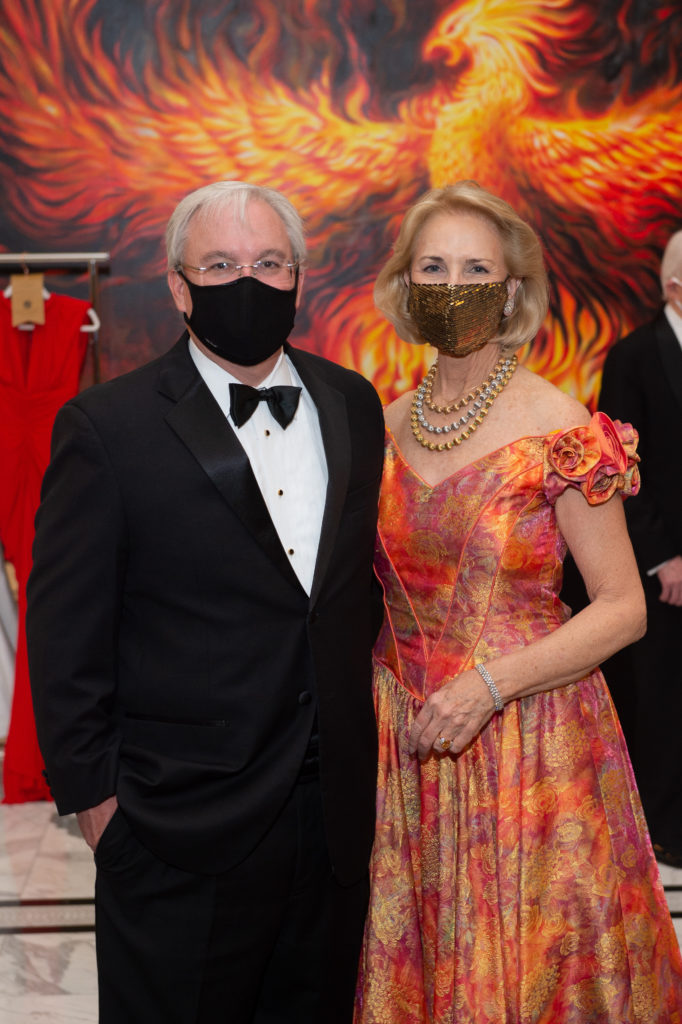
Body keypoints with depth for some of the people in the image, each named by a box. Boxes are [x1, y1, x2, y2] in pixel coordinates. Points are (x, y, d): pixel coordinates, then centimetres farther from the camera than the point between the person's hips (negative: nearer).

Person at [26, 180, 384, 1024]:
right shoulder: (106, 429, -11)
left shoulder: (353, 405, 5)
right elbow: (65, 634, -8)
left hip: (336, 816, 5)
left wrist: (364, 736, 10)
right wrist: (91, 794, -7)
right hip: (182, 830, -4)